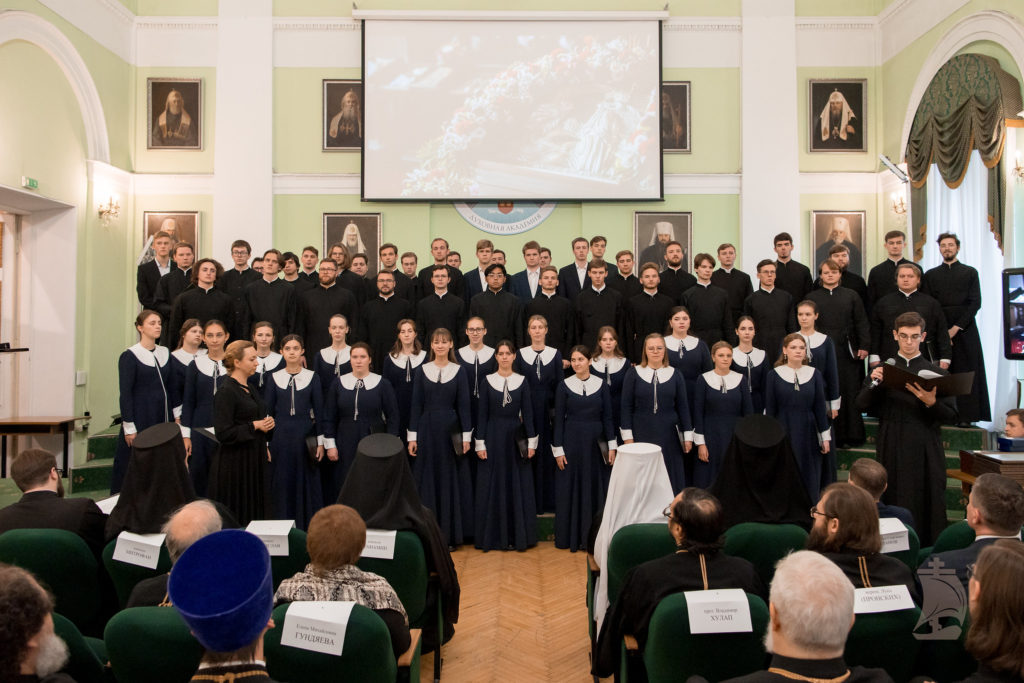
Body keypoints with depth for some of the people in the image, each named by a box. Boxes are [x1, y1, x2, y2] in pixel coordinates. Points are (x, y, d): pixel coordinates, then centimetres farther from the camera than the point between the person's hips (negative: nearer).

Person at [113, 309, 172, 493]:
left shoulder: (165, 353, 11)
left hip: (163, 417, 5)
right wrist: (129, 426, -12)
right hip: (140, 418, -5)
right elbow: (125, 393, -7)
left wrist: (176, 416, 9)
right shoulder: (129, 356, -5)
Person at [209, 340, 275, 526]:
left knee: (254, 513, 12)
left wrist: (266, 424, 4)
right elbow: (223, 433, -19)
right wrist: (254, 426, -16)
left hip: (254, 460, 8)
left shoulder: (249, 389, 12)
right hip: (234, 464, -8)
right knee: (234, 519, 0)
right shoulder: (226, 392, -14)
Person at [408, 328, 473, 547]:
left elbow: (464, 404, 0)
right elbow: (416, 404, 3)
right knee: (426, 480, 5)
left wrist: (466, 436, -5)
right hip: (427, 429, 1)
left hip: (451, 430, -1)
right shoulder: (422, 370, 4)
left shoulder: (459, 371, 1)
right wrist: (412, 436, 0)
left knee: (451, 480, 4)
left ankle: (450, 533, 15)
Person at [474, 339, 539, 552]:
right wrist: (480, 443, -4)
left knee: (518, 488, 4)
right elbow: (483, 414, 1)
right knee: (492, 487, 3)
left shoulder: (522, 381, 3)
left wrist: (531, 442, -3)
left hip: (516, 438, 1)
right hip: (493, 437, 0)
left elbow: (527, 413, 2)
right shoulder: (487, 381, 1)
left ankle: (517, 535, 16)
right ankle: (493, 536, 14)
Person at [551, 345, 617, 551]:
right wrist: (558, 450, -5)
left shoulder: (601, 384, 2)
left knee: (596, 488, 5)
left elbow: (608, 416, 4)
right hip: (571, 442, -1)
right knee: (570, 489, 4)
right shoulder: (564, 385, -1)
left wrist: (612, 446, -2)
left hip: (596, 443, 1)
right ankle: (570, 537, 16)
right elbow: (558, 418, -1)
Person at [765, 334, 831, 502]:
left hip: (808, 433, 2)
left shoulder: (814, 374, 4)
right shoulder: (774, 375, -1)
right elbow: (769, 409, 1)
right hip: (783, 431, -2)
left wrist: (825, 436, 4)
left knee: (809, 479, 6)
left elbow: (820, 406, 5)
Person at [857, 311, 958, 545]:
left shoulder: (935, 372, 6)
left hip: (926, 451, 0)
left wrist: (931, 403, -17)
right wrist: (874, 384, -16)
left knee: (926, 504, 1)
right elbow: (861, 406, -1)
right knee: (895, 506, 2)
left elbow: (951, 418, 1)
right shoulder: (883, 369, 7)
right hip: (892, 451, 0)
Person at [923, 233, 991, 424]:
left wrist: (957, 327, -9)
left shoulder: (970, 272, 9)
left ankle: (965, 416, 2)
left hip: (964, 330, -1)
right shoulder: (931, 275, 12)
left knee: (966, 374, -2)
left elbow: (975, 303, 1)